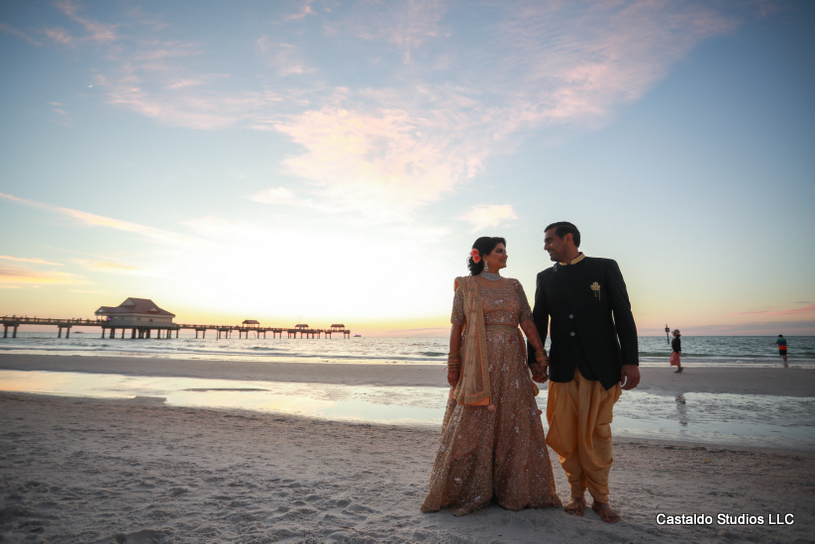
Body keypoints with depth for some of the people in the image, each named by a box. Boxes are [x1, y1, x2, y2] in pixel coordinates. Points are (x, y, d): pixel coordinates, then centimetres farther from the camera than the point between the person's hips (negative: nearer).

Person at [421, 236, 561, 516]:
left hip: (511, 362, 4)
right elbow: (456, 325, 0)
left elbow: (527, 321, 1)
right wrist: (453, 363, -6)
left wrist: (540, 351, -13)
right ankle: (464, 491, 15)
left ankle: (512, 490, 21)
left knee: (514, 423, 5)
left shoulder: (514, 286, 12)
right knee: (472, 425, 0)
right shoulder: (466, 286, 3)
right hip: (477, 363, -3)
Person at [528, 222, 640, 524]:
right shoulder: (546, 277, 13)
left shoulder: (605, 268, 3)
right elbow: (539, 321, 12)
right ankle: (577, 494, 20)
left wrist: (631, 360, -6)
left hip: (601, 367, -3)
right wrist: (535, 358, 4)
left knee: (597, 433, 3)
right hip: (564, 368, 3)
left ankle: (600, 498, 19)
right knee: (565, 434, 3)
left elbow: (623, 315, 0)